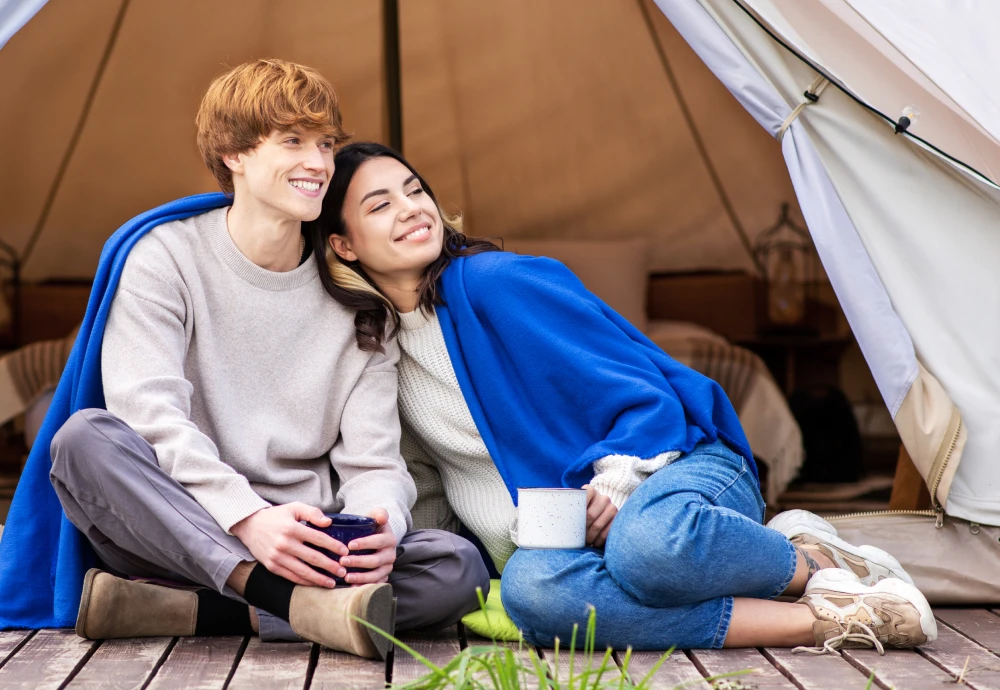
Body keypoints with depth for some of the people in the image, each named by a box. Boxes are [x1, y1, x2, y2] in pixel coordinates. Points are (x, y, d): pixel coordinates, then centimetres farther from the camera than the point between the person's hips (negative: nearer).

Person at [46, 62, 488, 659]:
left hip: (308, 545, 2)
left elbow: (372, 458, 2)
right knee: (86, 437, -31)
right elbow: (151, 413, -14)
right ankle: (302, 606, -40)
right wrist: (247, 517, -31)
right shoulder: (168, 258, 0)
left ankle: (179, 613, -30)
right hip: (182, 529, -2)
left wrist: (375, 527, -23)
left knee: (460, 567, -24)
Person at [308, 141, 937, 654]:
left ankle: (813, 563, -10)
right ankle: (822, 621, -29)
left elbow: (638, 389, -8)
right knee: (530, 588, -35)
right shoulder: (375, 349, 9)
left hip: (672, 464, -4)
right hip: (558, 534, 4)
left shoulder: (496, 283, -8)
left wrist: (616, 479, -24)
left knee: (649, 537, -43)